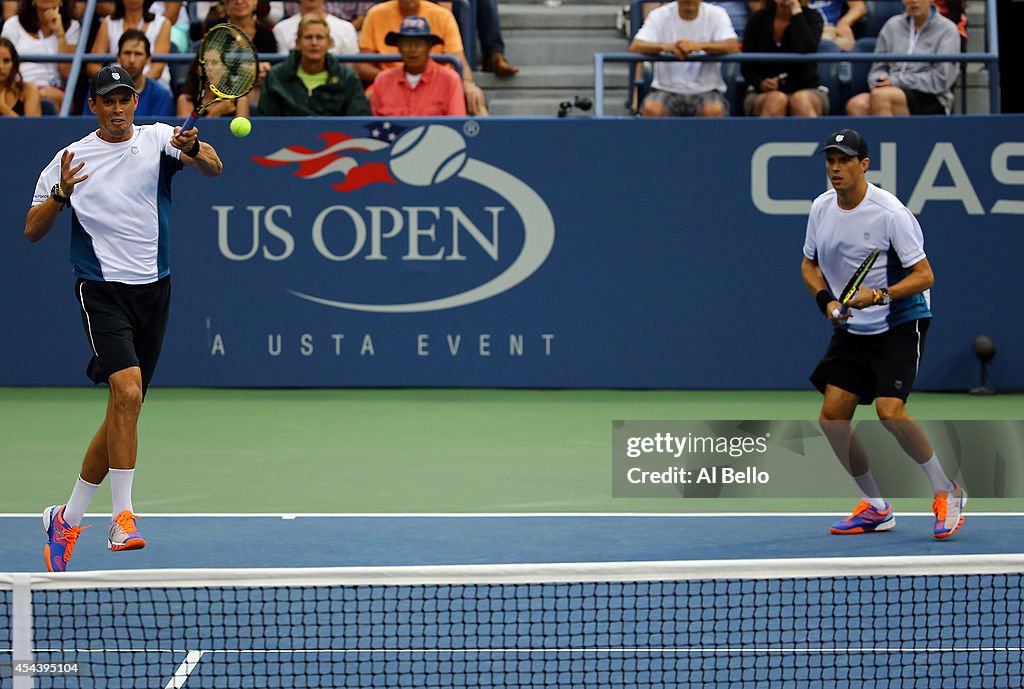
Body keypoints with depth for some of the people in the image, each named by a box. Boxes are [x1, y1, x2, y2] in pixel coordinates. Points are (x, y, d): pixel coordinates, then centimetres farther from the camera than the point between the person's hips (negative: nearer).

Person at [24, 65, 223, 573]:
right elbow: (32, 231, 3)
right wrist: (61, 195, -16)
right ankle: (123, 517, -17)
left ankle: (67, 518, 23)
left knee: (122, 412, 9)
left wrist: (194, 148, -37)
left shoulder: (159, 140, 2)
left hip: (153, 290, 3)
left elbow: (213, 168, -15)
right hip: (103, 291, -3)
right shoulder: (71, 158, 1)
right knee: (127, 392, -23)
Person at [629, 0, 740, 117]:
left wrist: (699, 46, -34)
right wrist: (664, 46, -32)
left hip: (706, 90, -1)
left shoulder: (716, 14, -1)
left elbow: (733, 46, -16)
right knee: (651, 109, -32)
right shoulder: (659, 15, 0)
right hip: (667, 89, 1)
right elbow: (634, 47, -11)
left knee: (714, 111, -34)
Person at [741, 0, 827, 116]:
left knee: (800, 100, -36)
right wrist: (760, 82, -17)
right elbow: (747, 66, 4)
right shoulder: (758, 20, 3)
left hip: (807, 90, 0)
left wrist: (796, 11, -18)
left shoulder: (812, 17, -1)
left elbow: (806, 50, -22)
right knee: (776, 100, -35)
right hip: (763, 95, 1)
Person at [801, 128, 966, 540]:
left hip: (900, 324, -7)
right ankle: (875, 509, 14)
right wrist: (827, 301, -3)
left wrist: (878, 296, -30)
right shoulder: (821, 208, 1)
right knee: (832, 417, -1)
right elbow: (809, 264, 16)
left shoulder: (890, 213, -18)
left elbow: (924, 275, -17)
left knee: (890, 411, -23)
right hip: (852, 329, 7)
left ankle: (946, 493, -3)